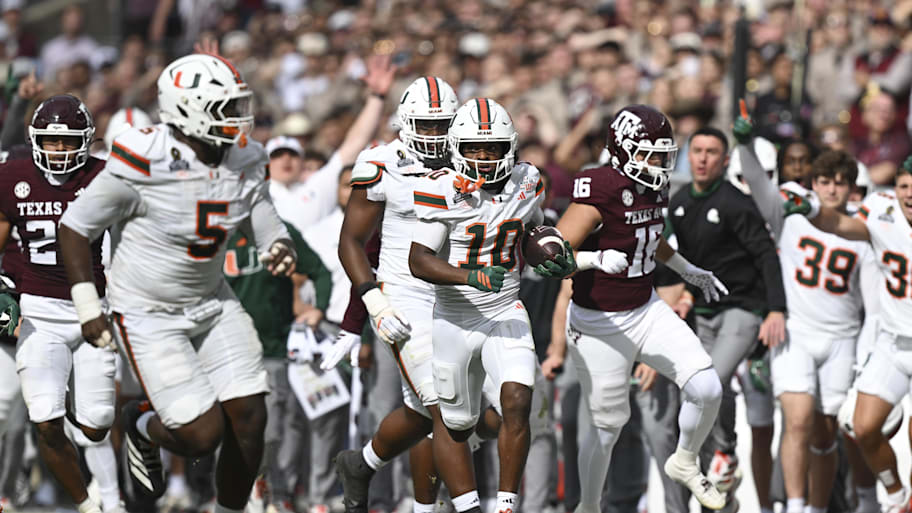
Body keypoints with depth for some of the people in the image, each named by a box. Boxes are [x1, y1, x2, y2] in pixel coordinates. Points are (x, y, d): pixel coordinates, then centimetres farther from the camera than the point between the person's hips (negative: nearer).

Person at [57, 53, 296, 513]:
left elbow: (264, 224, 6)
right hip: (148, 316, -6)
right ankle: (142, 428, 24)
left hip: (211, 302, 6)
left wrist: (279, 250, -20)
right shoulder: (142, 166, -25)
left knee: (250, 419, -3)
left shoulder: (243, 164, -6)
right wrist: (88, 309, -15)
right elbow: (76, 225, -14)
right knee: (203, 435, -11)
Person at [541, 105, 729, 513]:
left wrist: (688, 271, 30)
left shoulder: (654, 189, 2)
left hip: (646, 311, 7)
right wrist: (597, 259, -40)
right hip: (601, 325, -7)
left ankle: (685, 464, 20)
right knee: (609, 425, 4)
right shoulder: (599, 192, -24)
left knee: (706, 388, -7)